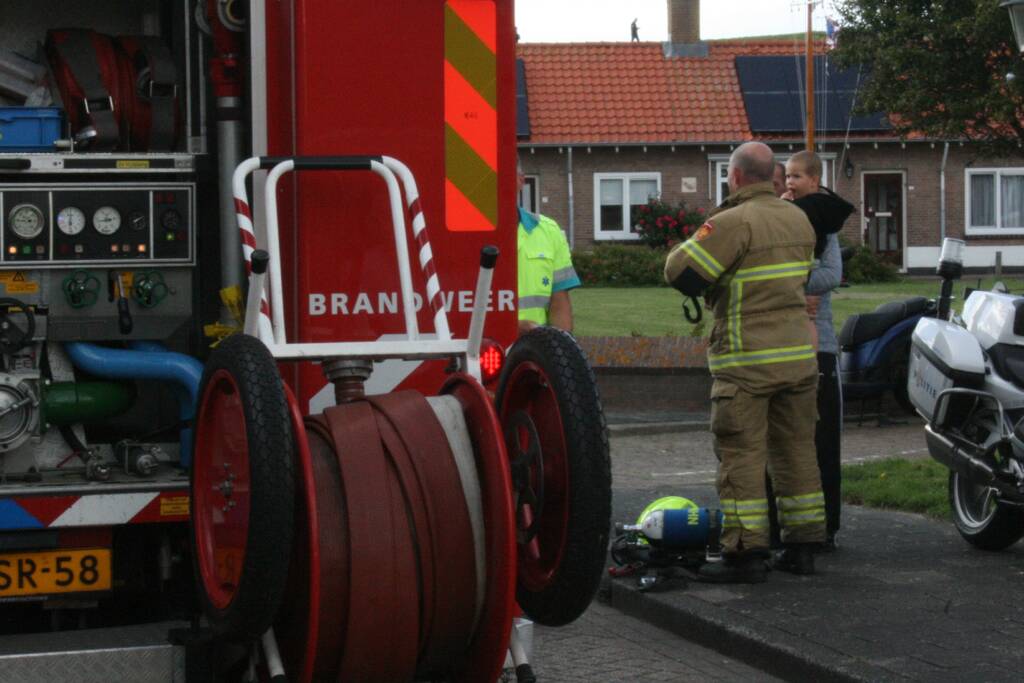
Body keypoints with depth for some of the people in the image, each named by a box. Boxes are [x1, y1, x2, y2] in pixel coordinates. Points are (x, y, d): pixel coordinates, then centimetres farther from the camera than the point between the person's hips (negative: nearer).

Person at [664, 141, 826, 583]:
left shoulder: (733, 223, -13)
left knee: (742, 454, -4)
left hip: (747, 360, -7)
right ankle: (801, 547, 16)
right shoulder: (798, 220, 12)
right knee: (796, 449, 12)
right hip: (799, 355, 7)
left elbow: (680, 272, -17)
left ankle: (745, 552, -5)